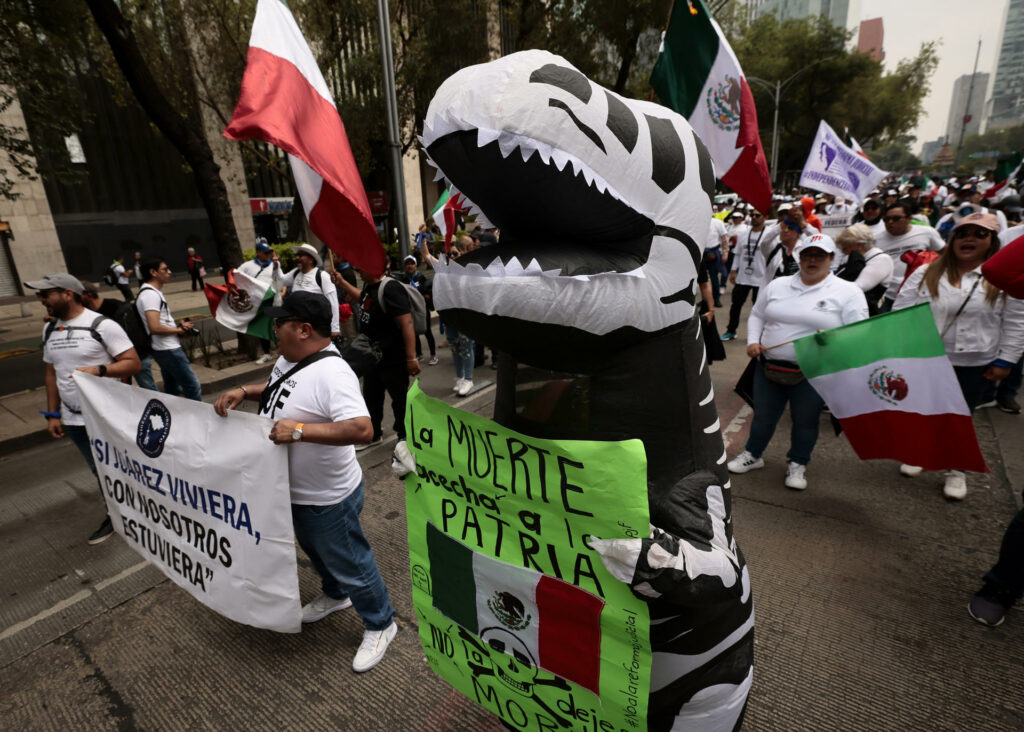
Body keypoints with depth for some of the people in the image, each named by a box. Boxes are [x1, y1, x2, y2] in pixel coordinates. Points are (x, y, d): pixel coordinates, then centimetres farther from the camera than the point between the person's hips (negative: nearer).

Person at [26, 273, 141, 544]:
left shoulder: (102, 325, -12)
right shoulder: (49, 330, 9)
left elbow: (133, 363, -14)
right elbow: (51, 373, 15)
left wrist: (98, 370, -29)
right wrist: (52, 415, 12)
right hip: (73, 420, 6)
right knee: (100, 471, 15)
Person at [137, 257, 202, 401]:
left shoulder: (152, 292, 15)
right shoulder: (151, 294, -18)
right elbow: (155, 328, -27)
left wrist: (179, 326, 8)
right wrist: (179, 329, -13)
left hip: (165, 349, 11)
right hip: (169, 350, -11)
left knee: (171, 390, 18)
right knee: (193, 387, -5)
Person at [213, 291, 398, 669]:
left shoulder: (331, 373, -33)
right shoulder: (290, 358, -2)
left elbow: (361, 429, -43)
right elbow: (277, 389, 18)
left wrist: (300, 430, -41)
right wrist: (244, 391, 0)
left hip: (328, 499, -10)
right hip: (295, 492, 10)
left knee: (349, 563, 10)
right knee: (314, 550, 31)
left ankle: (380, 626, 34)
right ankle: (335, 595, 58)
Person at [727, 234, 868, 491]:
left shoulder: (848, 292, -2)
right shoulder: (777, 285, 8)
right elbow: (757, 316, 15)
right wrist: (753, 341, -1)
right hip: (769, 366, 3)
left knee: (806, 421, 11)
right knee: (763, 415, 15)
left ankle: (797, 465, 32)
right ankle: (753, 454, 35)